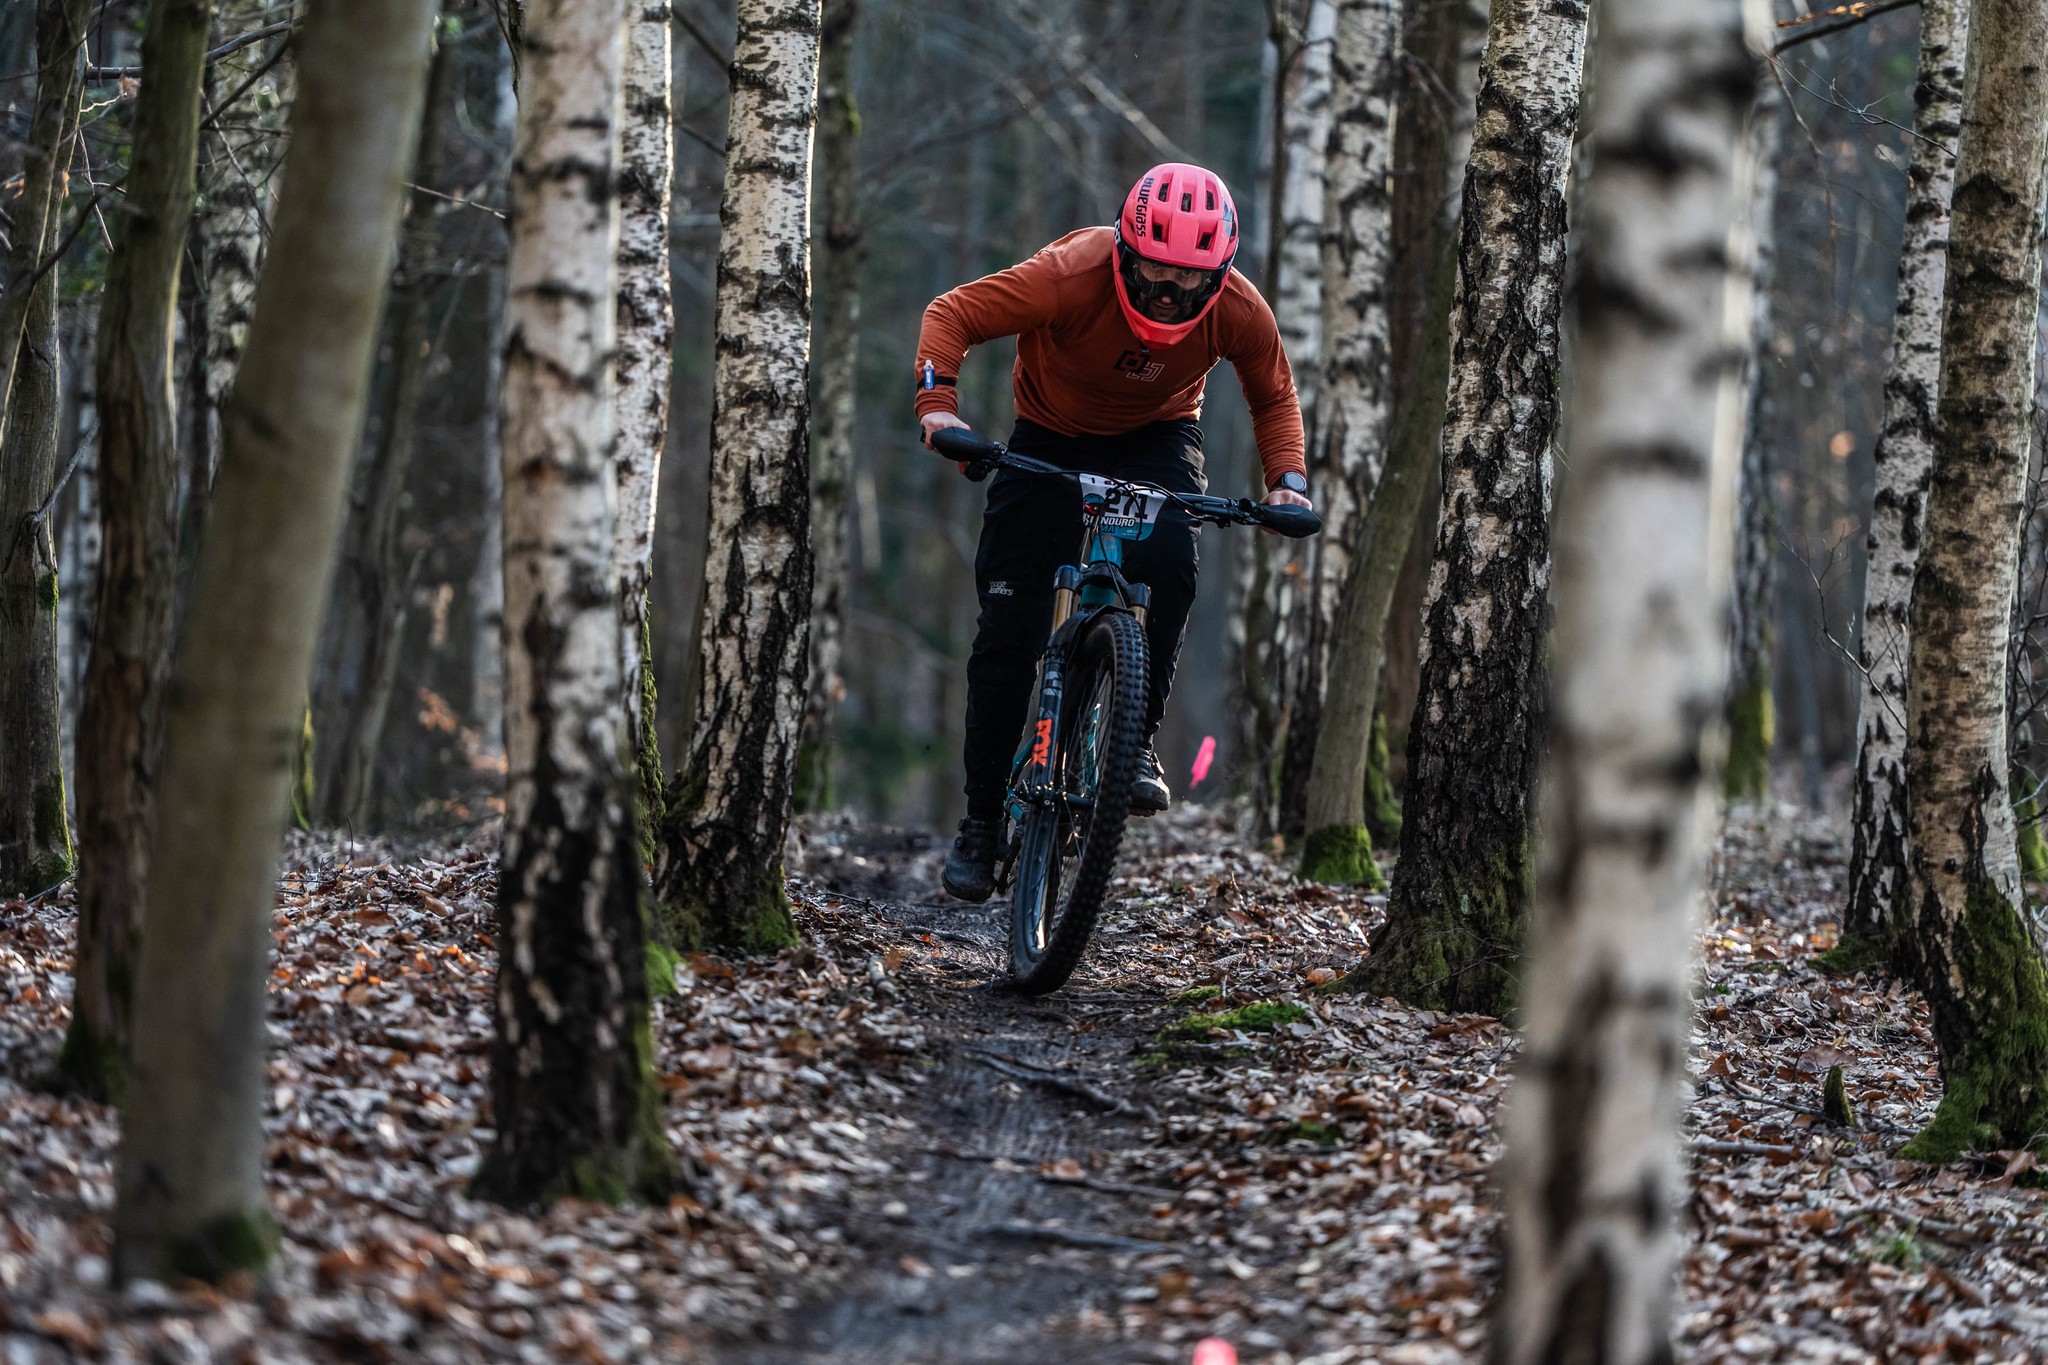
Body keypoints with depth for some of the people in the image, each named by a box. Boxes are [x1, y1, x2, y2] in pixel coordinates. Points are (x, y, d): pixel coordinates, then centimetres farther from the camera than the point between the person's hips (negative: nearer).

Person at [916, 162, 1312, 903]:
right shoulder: (1074, 276, -33)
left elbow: (1274, 397, -3)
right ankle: (981, 819, 7)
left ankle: (1137, 738, -15)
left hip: (1157, 436, 1)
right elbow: (952, 314, -27)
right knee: (1008, 629, -6)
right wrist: (939, 402, -43)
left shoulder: (1238, 311, -24)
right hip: (1051, 436, -1)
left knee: (1168, 563, -32)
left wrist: (1287, 477, -20)